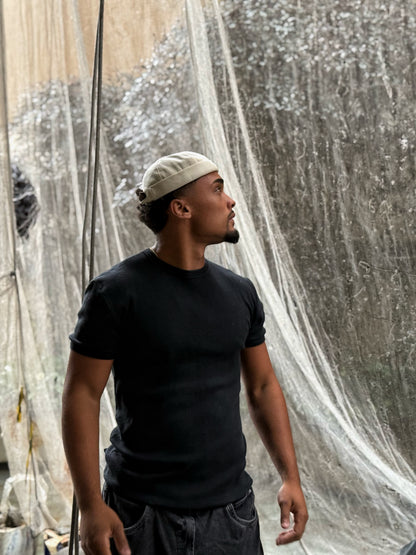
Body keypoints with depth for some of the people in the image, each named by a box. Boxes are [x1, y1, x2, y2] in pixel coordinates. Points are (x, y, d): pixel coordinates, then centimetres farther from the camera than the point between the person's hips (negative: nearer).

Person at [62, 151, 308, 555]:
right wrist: (90, 505, -14)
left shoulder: (239, 292, 5)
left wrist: (290, 478, 6)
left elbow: (262, 386, 11)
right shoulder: (115, 292, -11)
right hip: (143, 514, -4)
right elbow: (81, 394, -10)